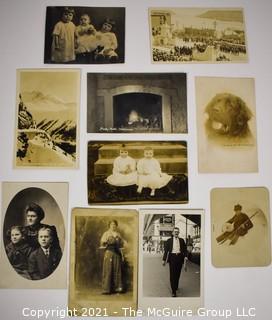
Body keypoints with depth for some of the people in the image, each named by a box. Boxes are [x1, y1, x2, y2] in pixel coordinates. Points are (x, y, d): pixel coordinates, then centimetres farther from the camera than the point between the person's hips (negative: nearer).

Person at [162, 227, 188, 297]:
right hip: (172, 257, -2)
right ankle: (173, 291, -3)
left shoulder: (181, 240, 10)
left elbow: (184, 249, 7)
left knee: (178, 273, 11)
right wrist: (164, 259, -2)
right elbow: (166, 250, 3)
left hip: (179, 257, 2)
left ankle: (176, 286, 33)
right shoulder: (169, 240, 4)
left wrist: (185, 256, -10)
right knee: (172, 274, -6)